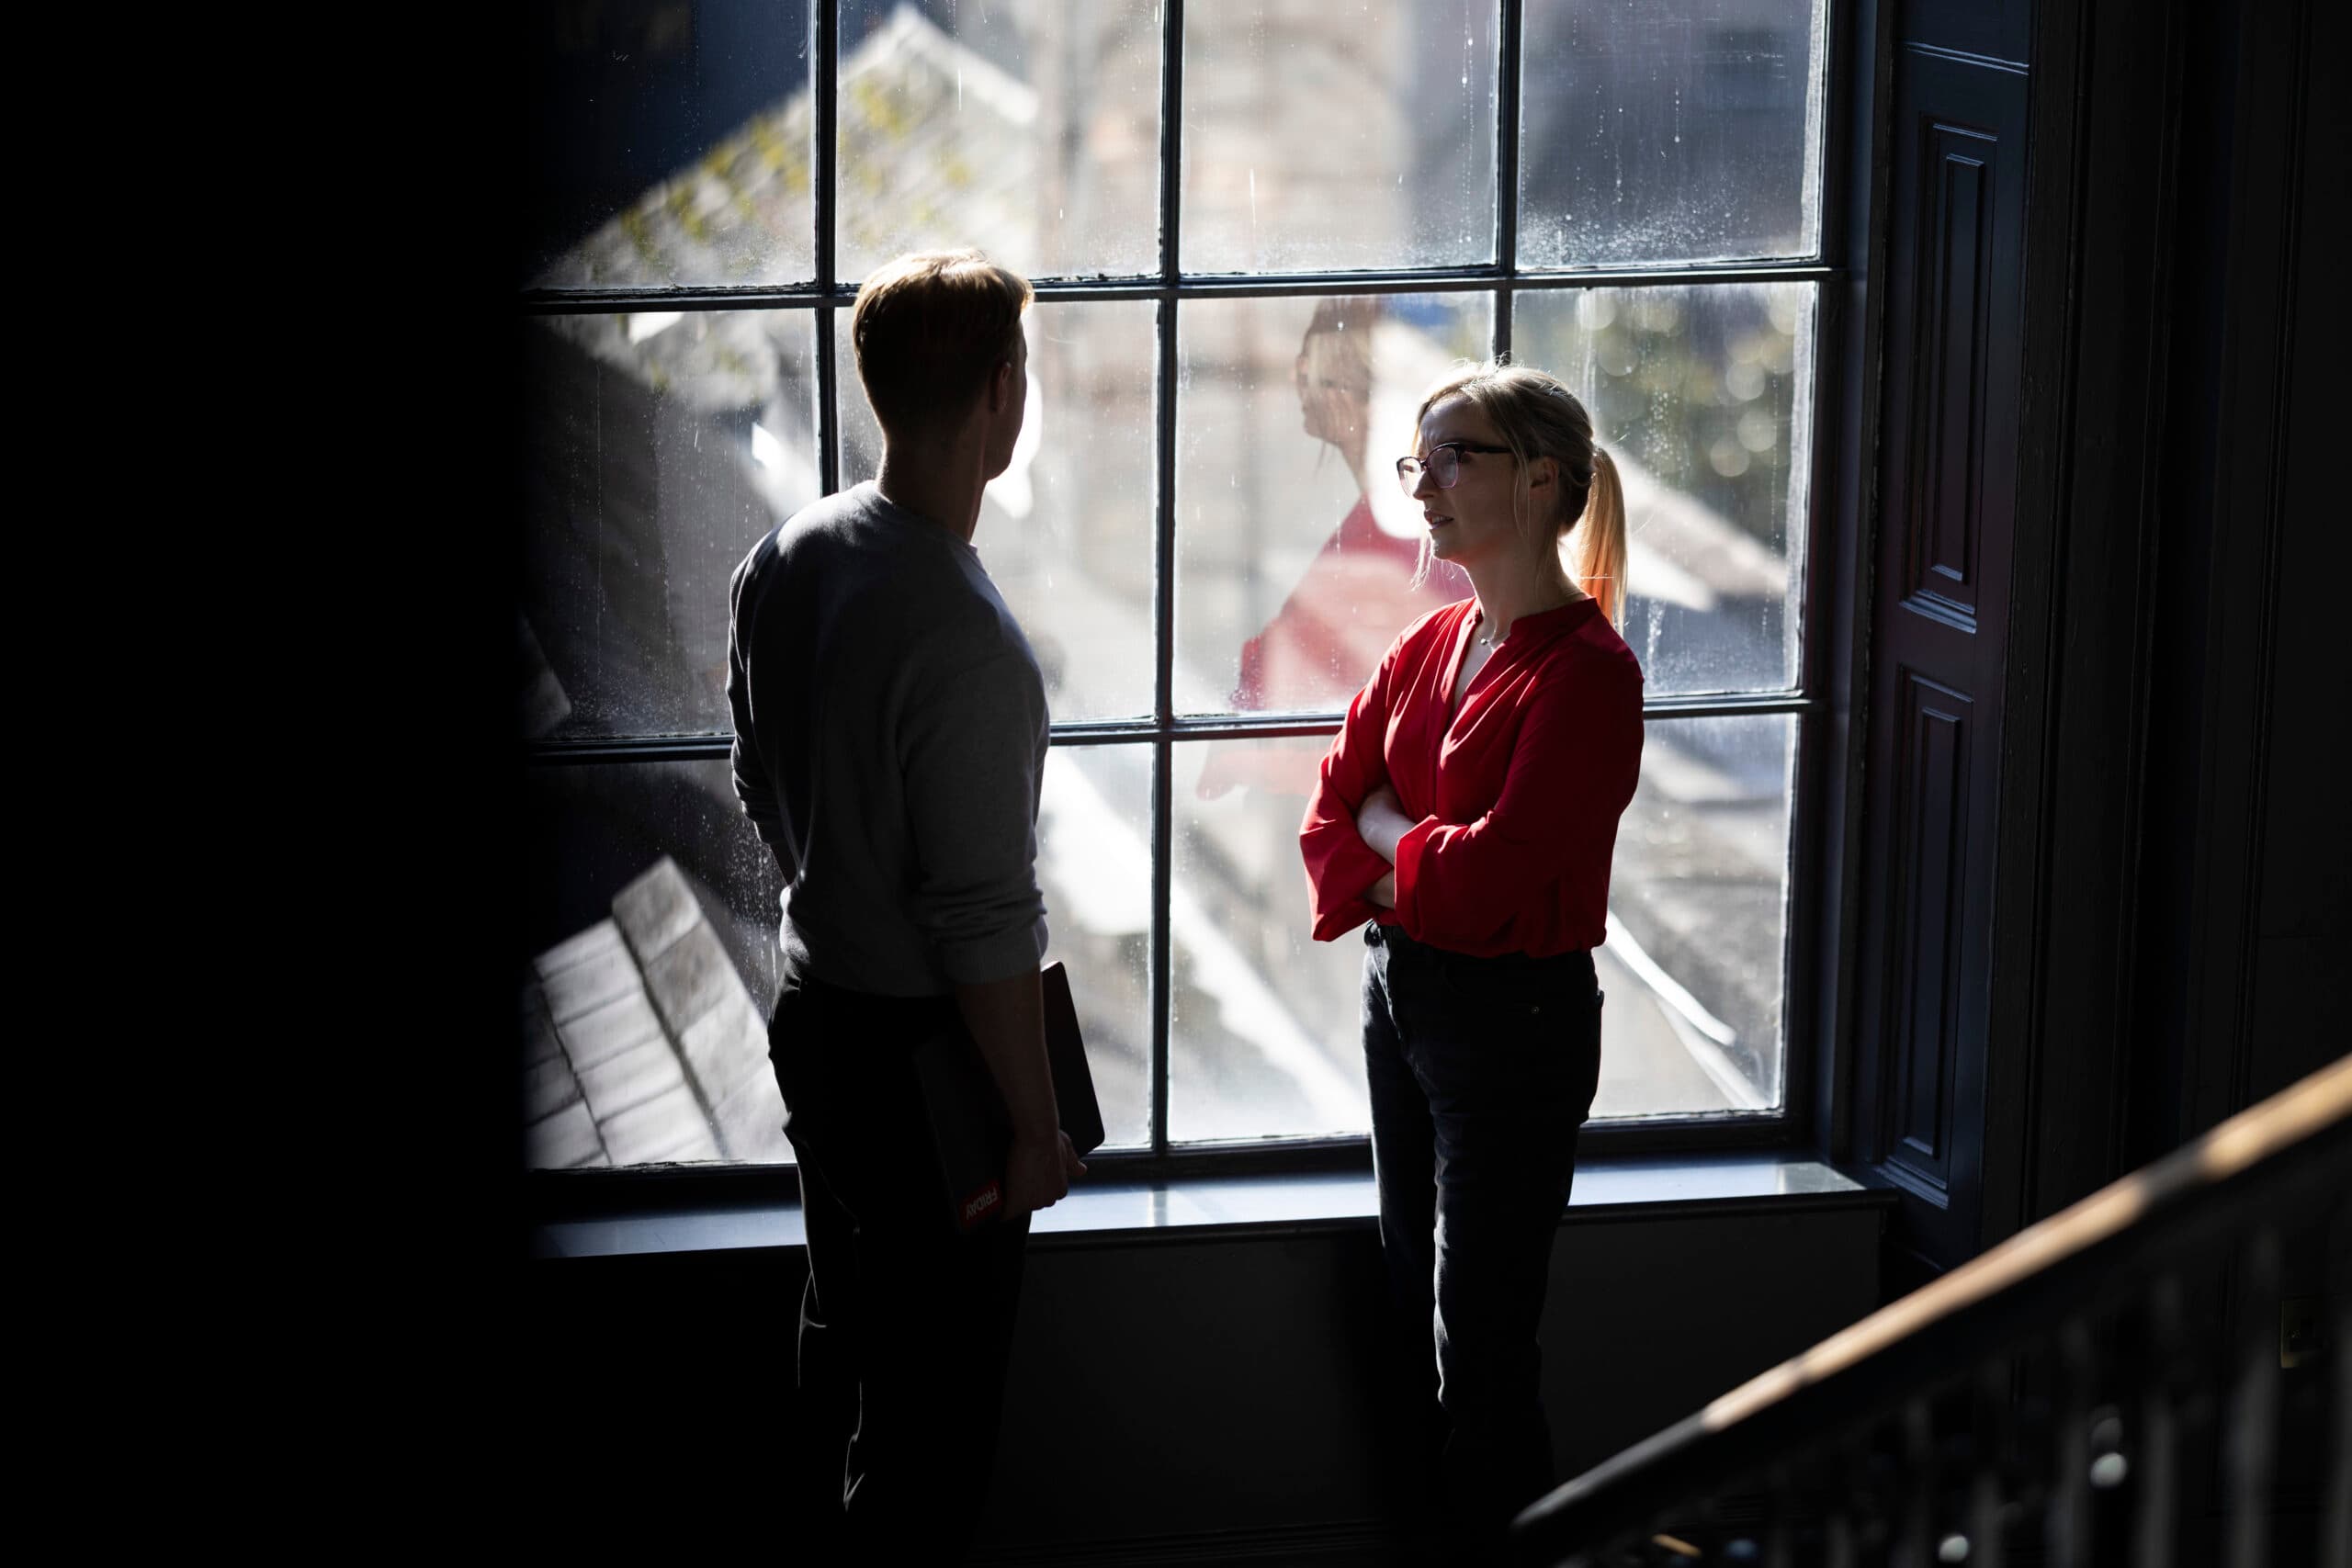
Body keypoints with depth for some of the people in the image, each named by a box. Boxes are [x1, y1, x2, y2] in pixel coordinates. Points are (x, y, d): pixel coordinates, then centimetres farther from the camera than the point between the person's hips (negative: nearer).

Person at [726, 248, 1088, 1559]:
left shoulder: (783, 563, -3)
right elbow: (983, 921, -25)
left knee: (845, 1336, 25)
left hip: (814, 1010, 9)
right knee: (936, 1398, 6)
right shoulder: (964, 642, -29)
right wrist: (1037, 1124, -15)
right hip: (928, 1050, -8)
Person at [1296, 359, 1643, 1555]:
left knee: (1480, 1346, -3)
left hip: (1514, 1018, -8)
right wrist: (1404, 880, -12)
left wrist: (1387, 833, -6)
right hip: (1398, 994, 9)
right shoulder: (1428, 648, 8)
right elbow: (1329, 820, 6)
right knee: (1415, 1305, 17)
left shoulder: (1586, 673, -17)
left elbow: (1489, 878, -22)